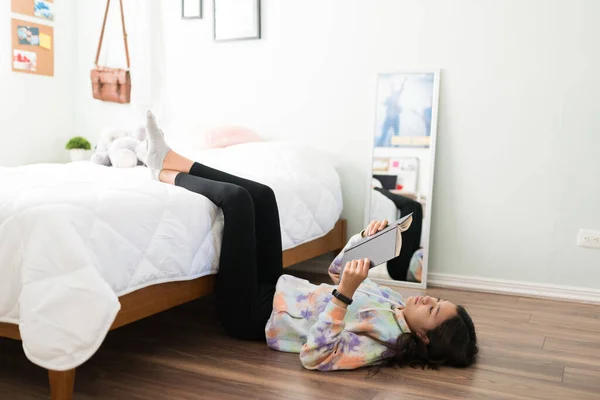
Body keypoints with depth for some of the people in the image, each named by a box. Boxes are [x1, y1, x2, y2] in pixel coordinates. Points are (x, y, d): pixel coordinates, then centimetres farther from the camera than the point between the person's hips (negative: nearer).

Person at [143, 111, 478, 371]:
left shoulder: (382, 345, -24)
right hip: (276, 292, 8)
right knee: (260, 194, 4)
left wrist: (344, 293, -47)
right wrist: (366, 239, -5)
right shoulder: (393, 301, -1)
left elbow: (315, 355, -39)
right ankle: (172, 161, 15)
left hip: (253, 313, -8)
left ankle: (168, 175, 9)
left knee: (236, 197, -18)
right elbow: (338, 271, 11)